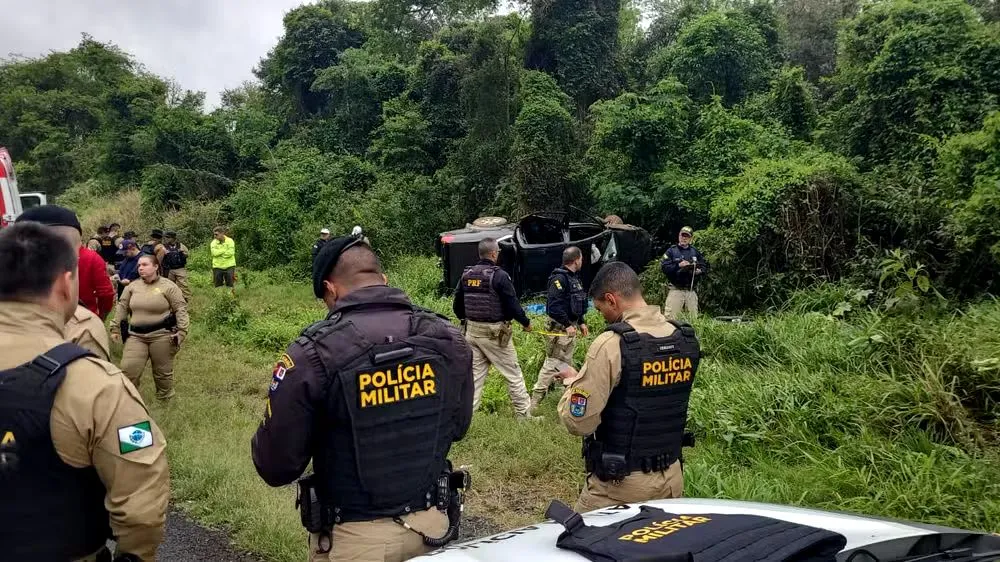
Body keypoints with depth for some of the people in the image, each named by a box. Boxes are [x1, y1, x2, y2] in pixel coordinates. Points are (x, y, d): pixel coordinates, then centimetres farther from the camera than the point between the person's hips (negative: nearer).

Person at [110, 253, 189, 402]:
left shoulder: (168, 286, -4)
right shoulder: (132, 286, 9)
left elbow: (180, 309, -5)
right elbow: (122, 307, 16)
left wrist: (181, 331, -12)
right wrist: (115, 328, 12)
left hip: (161, 335, -3)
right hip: (136, 335, 4)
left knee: (162, 371, 8)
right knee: (128, 370, -6)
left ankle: (164, 400, 28)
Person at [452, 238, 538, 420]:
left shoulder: (466, 275, 4)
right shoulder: (499, 275, -14)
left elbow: (457, 305, 10)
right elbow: (512, 304, -13)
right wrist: (526, 322, 2)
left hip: (472, 330, 6)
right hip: (495, 333, -6)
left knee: (475, 373, 11)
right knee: (513, 374, 6)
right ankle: (524, 413, 13)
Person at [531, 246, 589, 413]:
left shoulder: (574, 277, 13)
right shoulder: (559, 278, -19)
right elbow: (553, 306, -26)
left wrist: (581, 323, 19)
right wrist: (567, 325, -26)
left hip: (570, 326, 10)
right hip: (559, 328, -10)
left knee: (567, 362, 19)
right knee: (553, 363, -9)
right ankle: (535, 402, -7)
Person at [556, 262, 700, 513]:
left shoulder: (611, 345, -20)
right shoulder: (686, 340, 0)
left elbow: (579, 422, -19)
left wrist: (573, 382, 0)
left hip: (619, 484, -6)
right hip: (671, 478, 6)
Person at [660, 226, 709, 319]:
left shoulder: (695, 251, 14)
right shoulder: (671, 251, 2)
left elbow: (705, 266, 17)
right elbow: (663, 267, -7)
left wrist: (700, 271, -4)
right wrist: (678, 265, -18)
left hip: (691, 290, 4)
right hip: (675, 290, -4)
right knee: (670, 317, -11)